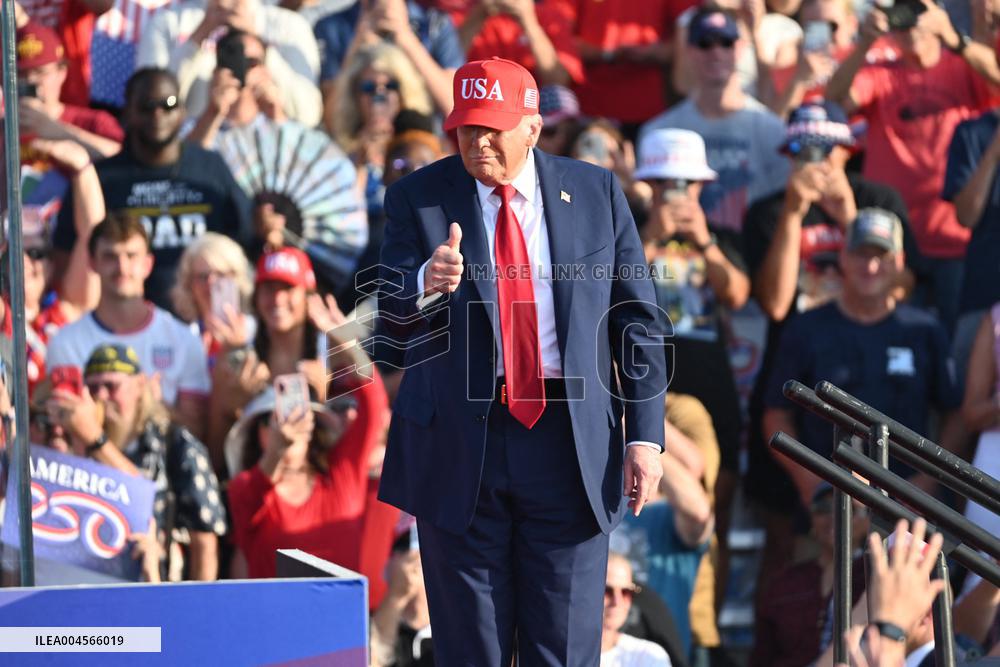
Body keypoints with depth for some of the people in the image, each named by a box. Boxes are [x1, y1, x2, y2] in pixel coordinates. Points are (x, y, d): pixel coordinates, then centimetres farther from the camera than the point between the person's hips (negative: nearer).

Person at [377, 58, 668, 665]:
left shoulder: (595, 193, 5)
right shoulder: (418, 199, 2)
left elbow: (638, 318, 7)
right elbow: (389, 319, -6)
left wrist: (645, 434, -1)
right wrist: (427, 285, -30)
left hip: (571, 445, 0)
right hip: (461, 446, 0)